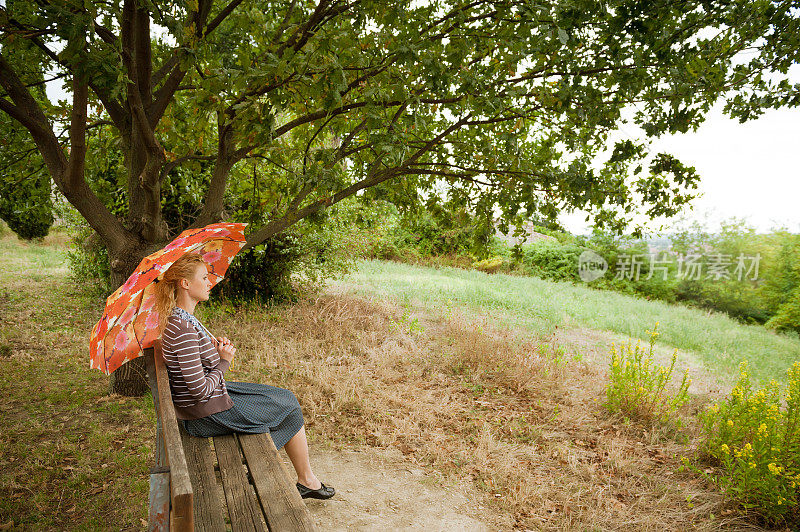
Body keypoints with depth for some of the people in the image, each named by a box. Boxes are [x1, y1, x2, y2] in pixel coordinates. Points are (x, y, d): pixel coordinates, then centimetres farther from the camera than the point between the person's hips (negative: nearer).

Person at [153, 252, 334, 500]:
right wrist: (224, 361, -14)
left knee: (285, 396, 19)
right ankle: (307, 480, 25)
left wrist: (216, 347, -1)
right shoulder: (183, 330, -29)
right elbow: (199, 390, -28)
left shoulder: (178, 318, 2)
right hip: (210, 415, -9)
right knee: (291, 408, 7)